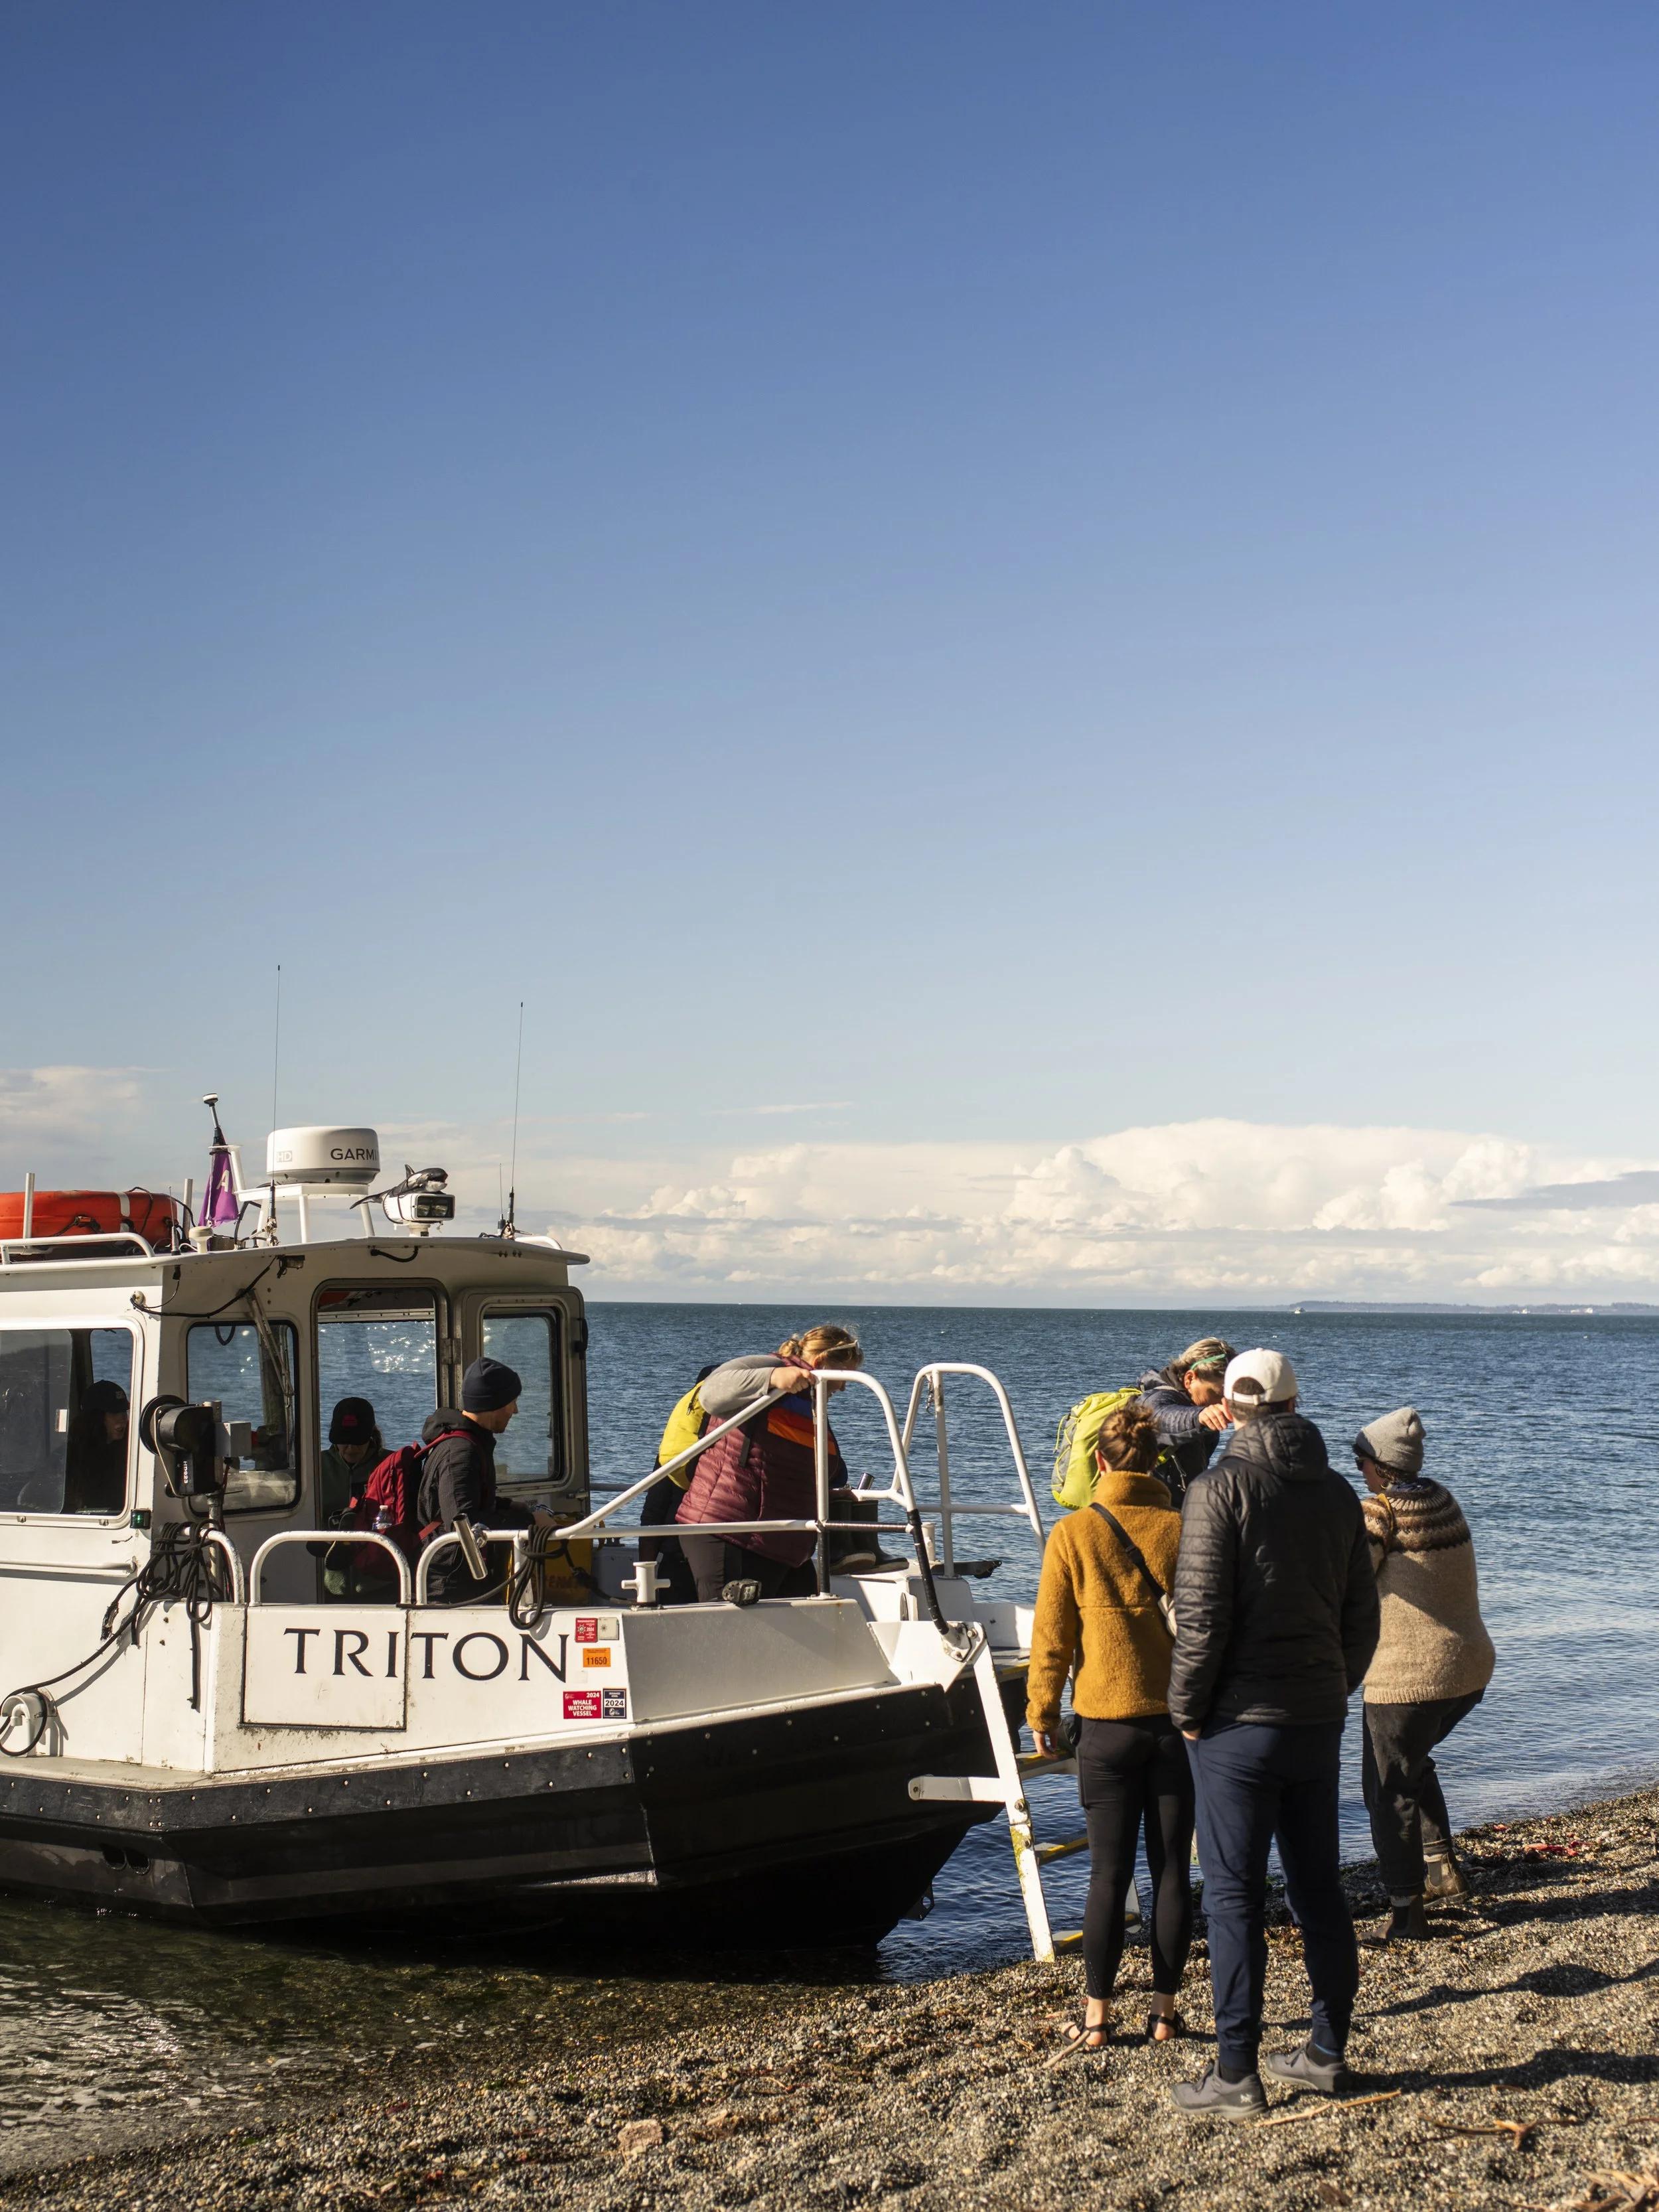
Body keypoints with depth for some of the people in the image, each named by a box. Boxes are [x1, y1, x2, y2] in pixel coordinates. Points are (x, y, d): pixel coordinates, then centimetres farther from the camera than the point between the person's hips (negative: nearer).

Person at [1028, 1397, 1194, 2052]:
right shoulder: (1183, 1528, -2)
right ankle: (1165, 2008, 14)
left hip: (1106, 1722, -1)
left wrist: (1041, 1712, 8)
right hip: (1180, 1718, 1)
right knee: (1171, 1869, 9)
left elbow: (1052, 1636, -3)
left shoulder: (1073, 1535, -6)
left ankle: (1097, 2015, 6)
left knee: (1109, 1873, 5)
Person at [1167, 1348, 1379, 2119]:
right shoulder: (1337, 1492, 8)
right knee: (1318, 1887, 15)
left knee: (1233, 1895, -1)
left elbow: (1202, 1614, -16)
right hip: (1319, 1721, 6)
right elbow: (1362, 1613, 12)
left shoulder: (1221, 1488, -11)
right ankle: (1328, 2051, 24)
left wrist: (1187, 1708, -6)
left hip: (1241, 1722, -6)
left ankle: (1236, 2075, 2)